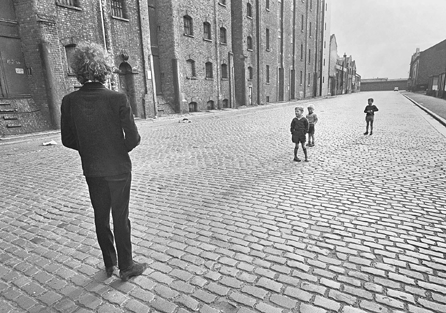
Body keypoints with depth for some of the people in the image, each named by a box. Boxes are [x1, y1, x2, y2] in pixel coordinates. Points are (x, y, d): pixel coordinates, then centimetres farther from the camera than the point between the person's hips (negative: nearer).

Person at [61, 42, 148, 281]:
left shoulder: (69, 101, -8)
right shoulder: (118, 99, -19)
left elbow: (68, 140, -1)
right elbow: (133, 138, -17)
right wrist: (121, 150, 3)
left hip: (91, 170, 3)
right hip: (118, 169, -3)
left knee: (101, 217, 18)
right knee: (120, 218, 10)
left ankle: (109, 264, 35)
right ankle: (126, 266, 25)